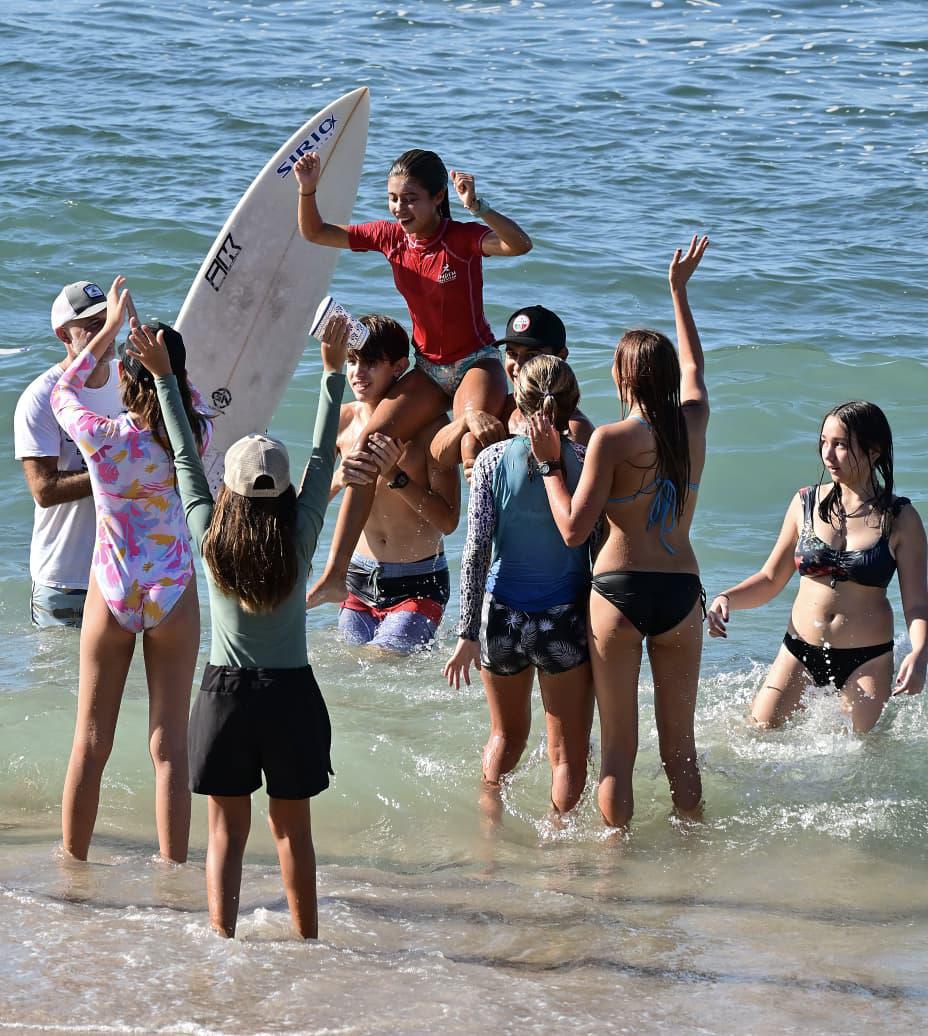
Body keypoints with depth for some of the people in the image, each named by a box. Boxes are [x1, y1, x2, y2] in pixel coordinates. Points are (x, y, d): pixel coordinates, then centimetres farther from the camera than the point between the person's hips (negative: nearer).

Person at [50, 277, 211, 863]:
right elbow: (195, 400, 16)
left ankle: (73, 861, 19)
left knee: (90, 744, 9)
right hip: (173, 597, 1)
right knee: (170, 745, 5)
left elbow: (63, 390, 8)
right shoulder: (194, 437, -11)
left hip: (110, 597, -1)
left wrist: (112, 328, 14)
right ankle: (174, 869, 9)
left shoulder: (100, 437, -15)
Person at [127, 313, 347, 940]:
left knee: (228, 829, 5)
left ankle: (223, 943, -1)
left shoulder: (212, 538, -8)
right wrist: (333, 371, 7)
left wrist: (164, 376, 7)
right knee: (292, 828, 9)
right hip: (291, 694, 0)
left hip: (227, 693, 0)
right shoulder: (301, 537, -8)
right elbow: (324, 456, 0)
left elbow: (186, 459, 1)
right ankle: (308, 944, 15)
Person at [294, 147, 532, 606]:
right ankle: (335, 575, -16)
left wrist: (478, 207, -50)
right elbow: (315, 233, 8)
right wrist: (307, 190, -11)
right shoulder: (390, 236, -1)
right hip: (428, 368, 5)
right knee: (370, 439, -15)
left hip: (475, 361, -5)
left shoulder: (464, 238, -16)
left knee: (476, 439, -36)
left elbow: (520, 244, -36)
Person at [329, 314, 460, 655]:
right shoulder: (343, 420, -2)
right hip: (359, 579, 4)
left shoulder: (428, 425, -14)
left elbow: (448, 520, -17)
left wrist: (395, 476, -28)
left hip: (419, 585, -4)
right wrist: (338, 479, -23)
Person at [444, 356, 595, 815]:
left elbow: (476, 551, -9)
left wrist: (468, 632, -6)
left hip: (502, 618, 2)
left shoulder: (493, 459, -7)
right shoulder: (587, 461, -9)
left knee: (506, 736, 24)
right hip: (565, 621, -2)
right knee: (568, 751, 9)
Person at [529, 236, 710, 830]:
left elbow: (574, 529, -13)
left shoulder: (613, 440, -12)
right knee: (680, 744, 13)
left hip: (620, 591, -4)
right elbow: (693, 366, 25)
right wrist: (679, 290, 36)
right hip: (682, 591, 4)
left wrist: (550, 462, -3)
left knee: (618, 747, 3)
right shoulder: (695, 422, 2)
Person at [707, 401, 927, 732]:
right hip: (800, 651, 2)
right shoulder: (806, 504, 2)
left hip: (867, 660, -2)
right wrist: (727, 599, -9)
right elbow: (771, 580, 10)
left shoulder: (900, 519, -5)